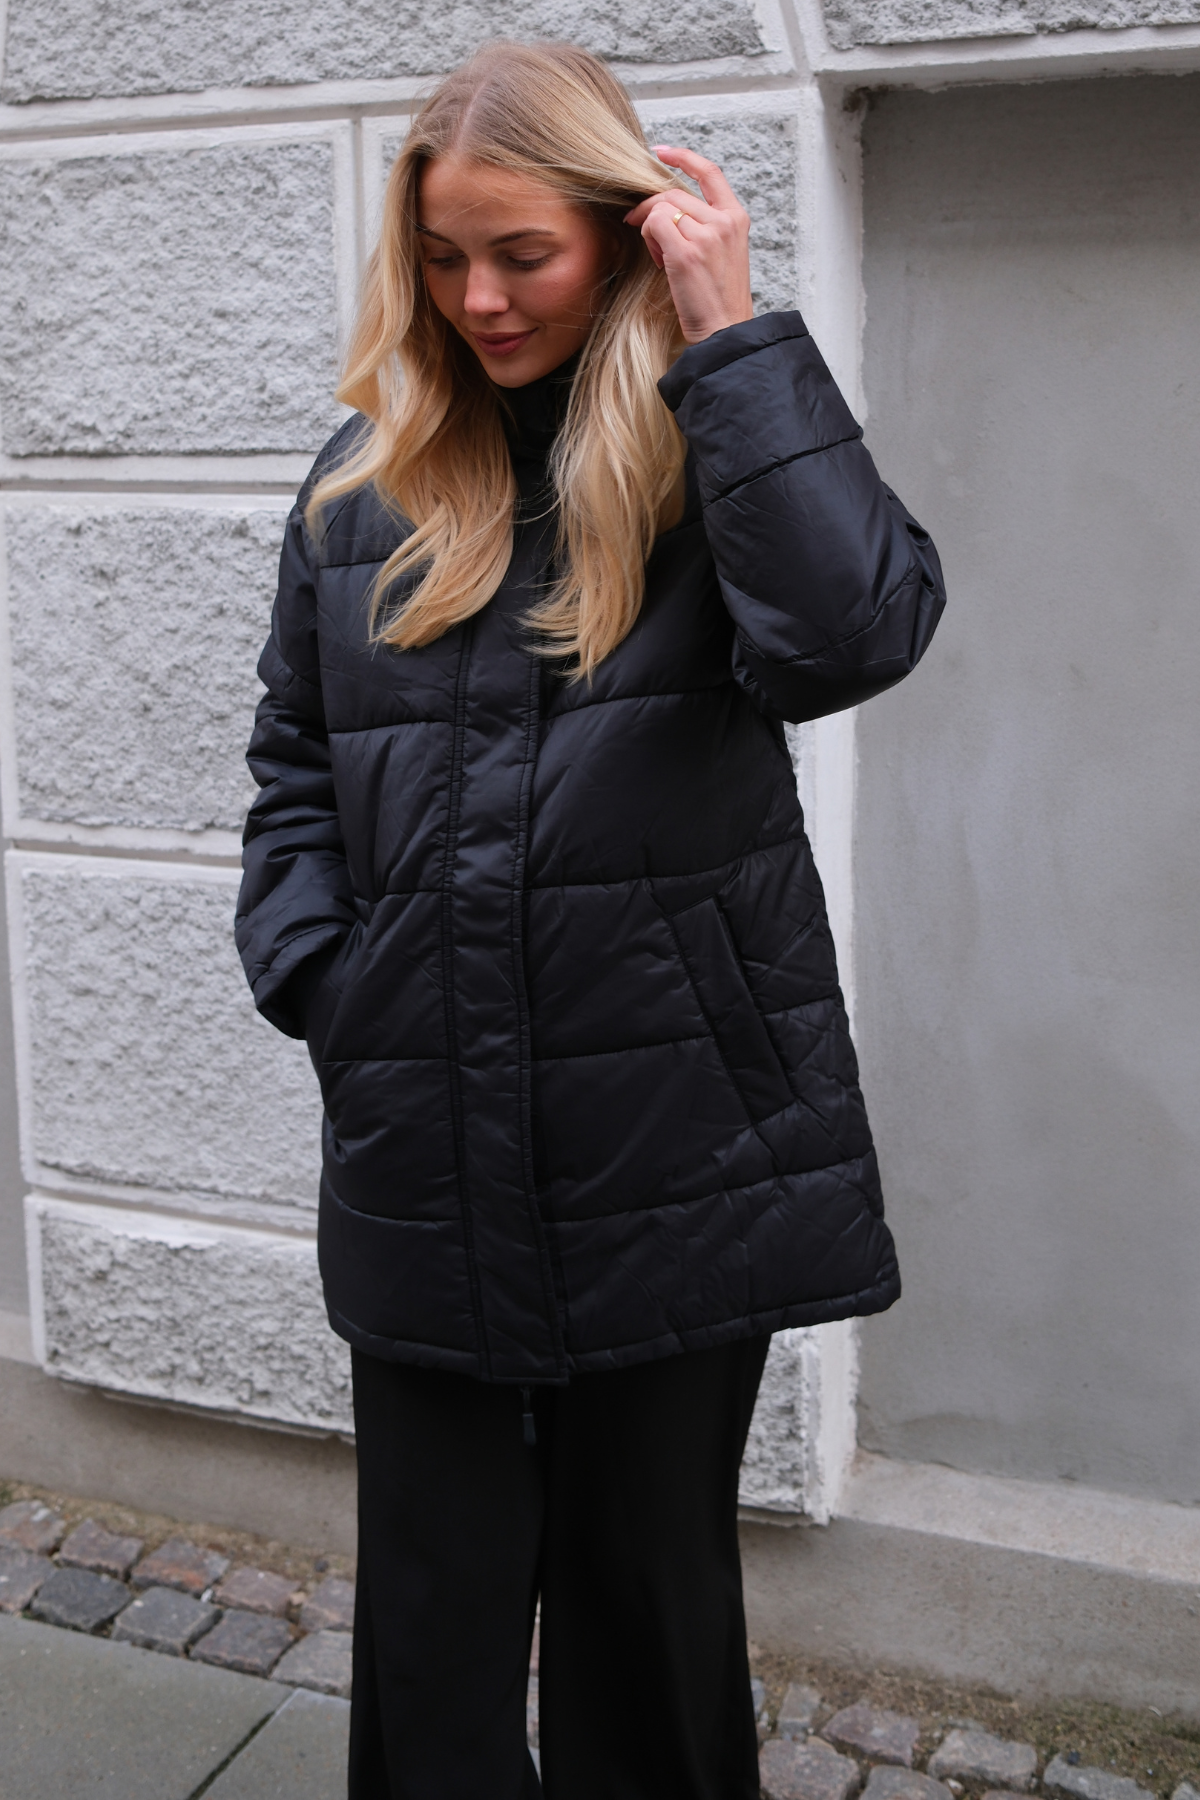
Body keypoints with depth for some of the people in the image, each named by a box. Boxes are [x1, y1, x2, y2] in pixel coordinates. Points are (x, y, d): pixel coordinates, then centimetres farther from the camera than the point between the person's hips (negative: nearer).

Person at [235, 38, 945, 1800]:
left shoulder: (714, 444, -3)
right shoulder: (368, 474, 7)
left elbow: (852, 634, -24)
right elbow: (293, 760, 13)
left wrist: (732, 341, -19)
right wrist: (310, 967, -2)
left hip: (677, 1148, -2)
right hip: (425, 1148, 3)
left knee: (652, 1586, 16)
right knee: (433, 1608, 13)